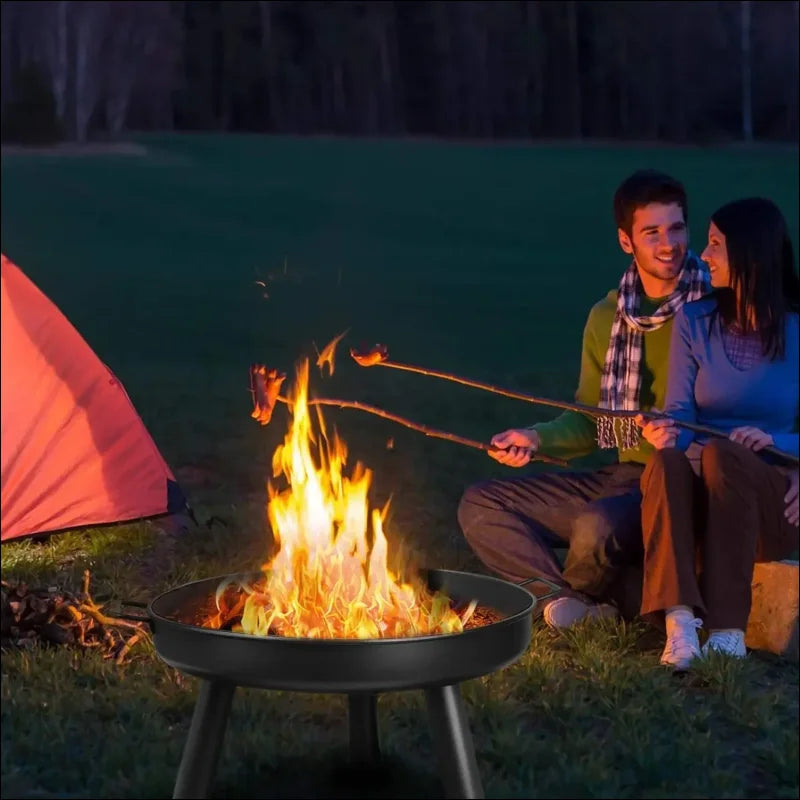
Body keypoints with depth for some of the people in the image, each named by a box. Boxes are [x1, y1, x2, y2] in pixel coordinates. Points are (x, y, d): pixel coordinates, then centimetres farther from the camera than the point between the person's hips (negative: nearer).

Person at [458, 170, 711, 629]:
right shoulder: (607, 318, 10)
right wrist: (537, 440, -3)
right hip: (626, 476, 7)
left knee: (597, 525, -36)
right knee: (480, 507, -1)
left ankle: (581, 599, 0)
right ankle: (588, 609, -13)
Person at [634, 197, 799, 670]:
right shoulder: (695, 322, 7)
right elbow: (680, 413, 0)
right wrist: (666, 434, -23)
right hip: (701, 500, 2)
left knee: (720, 453, -35)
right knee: (667, 461, -32)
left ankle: (729, 630, -36)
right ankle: (680, 622, -47)